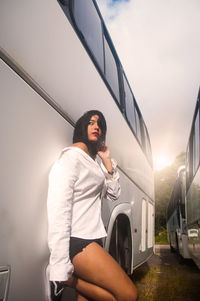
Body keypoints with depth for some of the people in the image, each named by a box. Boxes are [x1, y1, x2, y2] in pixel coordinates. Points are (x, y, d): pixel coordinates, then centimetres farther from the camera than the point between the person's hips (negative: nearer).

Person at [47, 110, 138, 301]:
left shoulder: (94, 162, 19)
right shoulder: (71, 156, -9)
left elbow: (113, 194, 18)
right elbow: (58, 211, -18)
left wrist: (107, 160, 11)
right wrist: (59, 270, -22)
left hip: (91, 240, 9)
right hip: (76, 241, -9)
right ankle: (66, 280, -6)